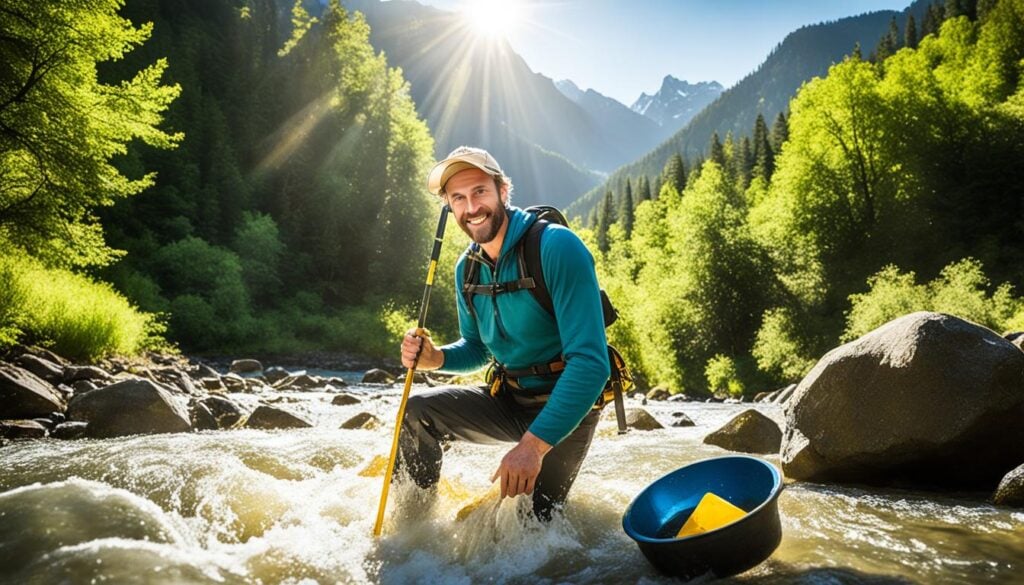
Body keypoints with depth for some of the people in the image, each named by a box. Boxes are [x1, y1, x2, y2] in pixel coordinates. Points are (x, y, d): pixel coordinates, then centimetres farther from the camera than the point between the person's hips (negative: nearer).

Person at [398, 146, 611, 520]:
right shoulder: (467, 269, 0)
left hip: (564, 408, -6)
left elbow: (590, 362, -31)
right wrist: (436, 358, -11)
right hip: (508, 401, 6)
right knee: (418, 412, -6)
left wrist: (534, 443, -36)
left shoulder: (556, 247, -24)